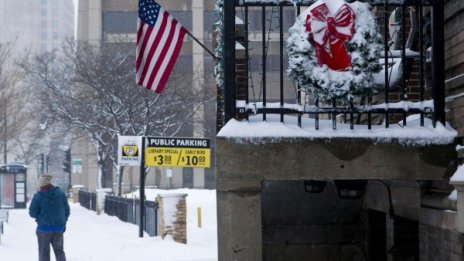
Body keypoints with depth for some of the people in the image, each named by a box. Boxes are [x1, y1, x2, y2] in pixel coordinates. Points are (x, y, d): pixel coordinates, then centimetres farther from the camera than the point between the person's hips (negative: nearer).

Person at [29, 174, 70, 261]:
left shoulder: (38, 196, -11)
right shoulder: (61, 194, 1)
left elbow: (32, 213, -10)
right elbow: (67, 211, 7)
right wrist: (63, 223, 19)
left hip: (44, 228, -3)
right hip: (59, 228, 3)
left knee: (44, 253, 6)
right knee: (59, 251, 14)